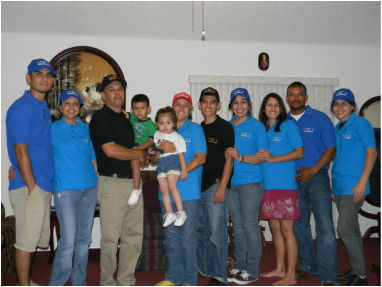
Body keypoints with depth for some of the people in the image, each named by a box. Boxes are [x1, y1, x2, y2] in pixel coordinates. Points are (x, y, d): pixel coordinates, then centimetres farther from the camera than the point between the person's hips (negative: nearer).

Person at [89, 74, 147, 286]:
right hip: (112, 183, -8)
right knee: (111, 238, 0)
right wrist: (139, 154, -5)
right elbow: (111, 150, -17)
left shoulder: (125, 119, 19)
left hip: (133, 182, 8)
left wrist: (143, 155, 5)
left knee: (134, 236, 10)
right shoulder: (100, 118, -6)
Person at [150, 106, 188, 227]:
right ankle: (169, 214, 8)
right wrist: (155, 156, 11)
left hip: (173, 162, -6)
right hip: (161, 164, 6)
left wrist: (184, 169, -8)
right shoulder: (157, 134, 16)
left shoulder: (176, 136, -1)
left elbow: (181, 153, -4)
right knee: (163, 189, -1)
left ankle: (181, 213, -14)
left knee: (172, 186, -20)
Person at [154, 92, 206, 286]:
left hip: (188, 189, -4)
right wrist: (161, 149, -12)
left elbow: (200, 158, -7)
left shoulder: (195, 129, 3)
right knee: (171, 234, 11)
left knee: (187, 234, -2)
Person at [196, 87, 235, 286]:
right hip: (199, 186, 7)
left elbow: (229, 158, -8)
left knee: (217, 233, -4)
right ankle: (203, 268, 28)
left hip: (216, 185, -6)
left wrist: (222, 187, -15)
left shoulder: (224, 127, -2)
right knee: (200, 231, 13)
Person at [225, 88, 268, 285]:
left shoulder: (256, 126, -1)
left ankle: (252, 270, 10)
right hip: (231, 182, 5)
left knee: (250, 224, -2)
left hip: (250, 182, -5)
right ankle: (239, 266, 23)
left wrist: (240, 157, -19)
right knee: (237, 225, 12)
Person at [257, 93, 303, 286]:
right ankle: (279, 269, 25)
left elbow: (300, 152, -7)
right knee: (274, 229, 13)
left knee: (286, 230, -3)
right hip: (267, 185, 6)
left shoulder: (288, 125, 0)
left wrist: (273, 159, -14)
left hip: (285, 185, -6)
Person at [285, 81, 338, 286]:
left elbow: (331, 148, -3)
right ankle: (307, 266, 27)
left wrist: (313, 170, -13)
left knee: (325, 225, -10)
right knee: (299, 224, 11)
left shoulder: (320, 119, 1)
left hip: (317, 176, -3)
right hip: (293, 178, 4)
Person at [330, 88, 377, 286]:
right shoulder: (338, 128, 13)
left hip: (354, 186, -7)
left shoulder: (360, 123, -8)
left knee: (345, 229, -8)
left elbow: (372, 153, -12)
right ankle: (356, 270, 26)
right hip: (339, 187, 7)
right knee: (352, 230, 14)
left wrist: (362, 182, -17)